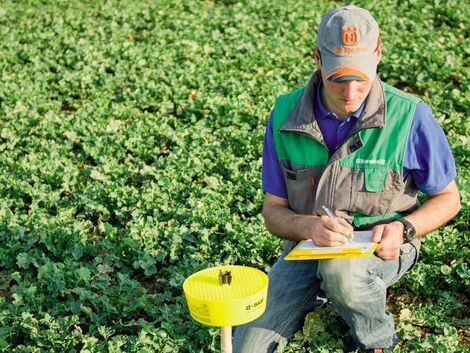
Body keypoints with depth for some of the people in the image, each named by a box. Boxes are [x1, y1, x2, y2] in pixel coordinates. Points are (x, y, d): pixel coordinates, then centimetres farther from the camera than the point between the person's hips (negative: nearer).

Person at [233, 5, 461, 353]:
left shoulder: (410, 116, -18)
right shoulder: (286, 115, -10)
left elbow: (448, 199, -3)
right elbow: (274, 210, -3)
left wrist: (403, 229, -23)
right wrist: (309, 226, -26)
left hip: (379, 246, -2)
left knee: (340, 272, -38)